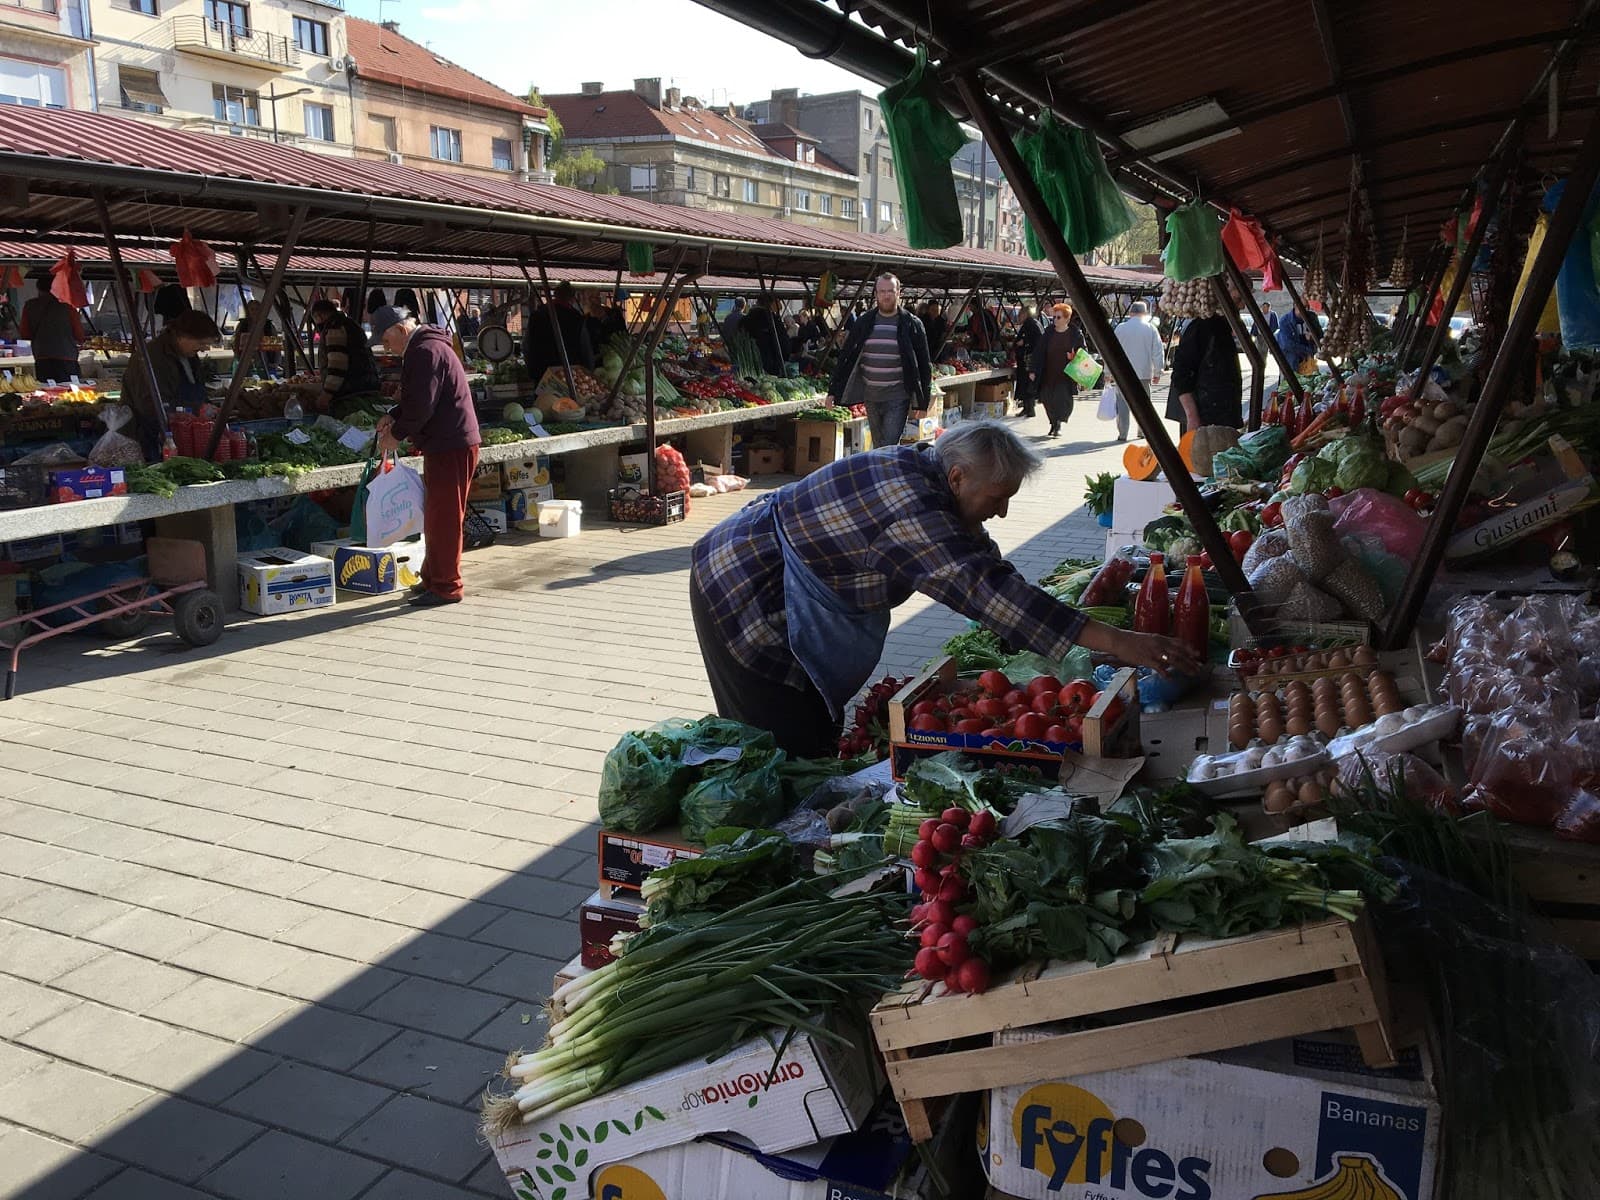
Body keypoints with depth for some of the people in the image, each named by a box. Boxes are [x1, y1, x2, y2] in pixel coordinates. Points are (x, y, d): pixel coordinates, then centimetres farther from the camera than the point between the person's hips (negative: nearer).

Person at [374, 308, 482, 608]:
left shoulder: (426, 352, -16)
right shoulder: (423, 349, 18)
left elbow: (422, 405, -21)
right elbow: (415, 400, 25)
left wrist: (397, 434, -9)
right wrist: (393, 417, 10)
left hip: (451, 447, -11)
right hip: (444, 443, 11)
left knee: (443, 517, -6)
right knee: (436, 515, 16)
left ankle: (446, 587, -1)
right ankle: (433, 579, 25)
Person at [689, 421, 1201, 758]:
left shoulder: (925, 473, -2)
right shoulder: (911, 509, -33)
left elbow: (985, 569, 8)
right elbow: (990, 591, -38)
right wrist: (1114, 641, -39)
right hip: (740, 593, -10)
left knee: (818, 733, 13)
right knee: (788, 750, -3)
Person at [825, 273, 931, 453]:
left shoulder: (911, 324, -2)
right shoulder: (864, 323, 6)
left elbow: (924, 364, 1)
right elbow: (846, 357, 9)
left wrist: (923, 401, -2)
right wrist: (833, 390, 3)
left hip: (898, 398, -4)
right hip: (871, 397, 4)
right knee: (878, 447, 14)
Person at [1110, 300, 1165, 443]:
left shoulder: (1120, 329, 0)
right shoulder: (1150, 329, -1)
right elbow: (1158, 353, 0)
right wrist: (1157, 372, 9)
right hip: (1144, 373, 0)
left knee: (1123, 403, 3)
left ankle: (1122, 434, -1)